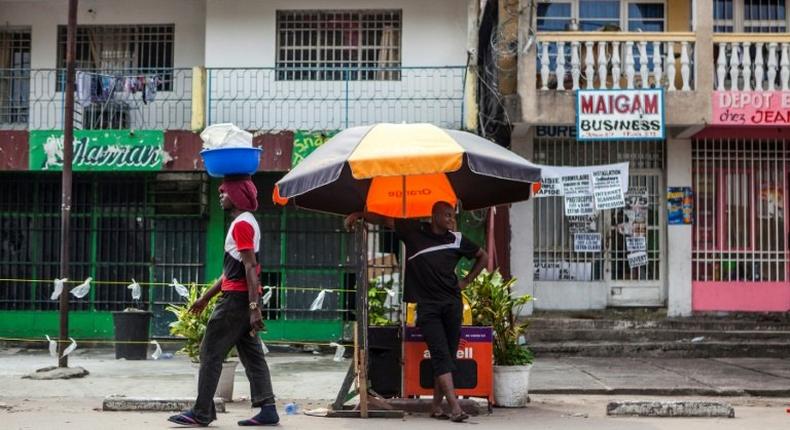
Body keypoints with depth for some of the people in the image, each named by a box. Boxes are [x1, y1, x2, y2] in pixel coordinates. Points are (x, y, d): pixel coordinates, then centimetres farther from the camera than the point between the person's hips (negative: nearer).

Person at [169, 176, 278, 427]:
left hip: (236, 299, -10)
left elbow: (250, 267, -20)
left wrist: (254, 307, -25)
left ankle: (201, 413, 1)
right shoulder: (246, 222, 20)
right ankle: (267, 410, 5)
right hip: (244, 299, 10)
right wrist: (206, 297, 25)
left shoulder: (241, 223, -11)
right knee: (252, 355, 7)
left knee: (210, 352, -4)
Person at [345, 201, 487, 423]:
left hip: (452, 303, 3)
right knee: (440, 354, -11)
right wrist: (358, 215, 2)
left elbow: (483, 256, 23)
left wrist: (466, 281, 13)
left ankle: (436, 406, 10)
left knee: (448, 355, 2)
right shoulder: (414, 231, 4)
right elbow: (385, 220, 12)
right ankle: (455, 407, -18)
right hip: (427, 305, -3)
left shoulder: (457, 239, 9)